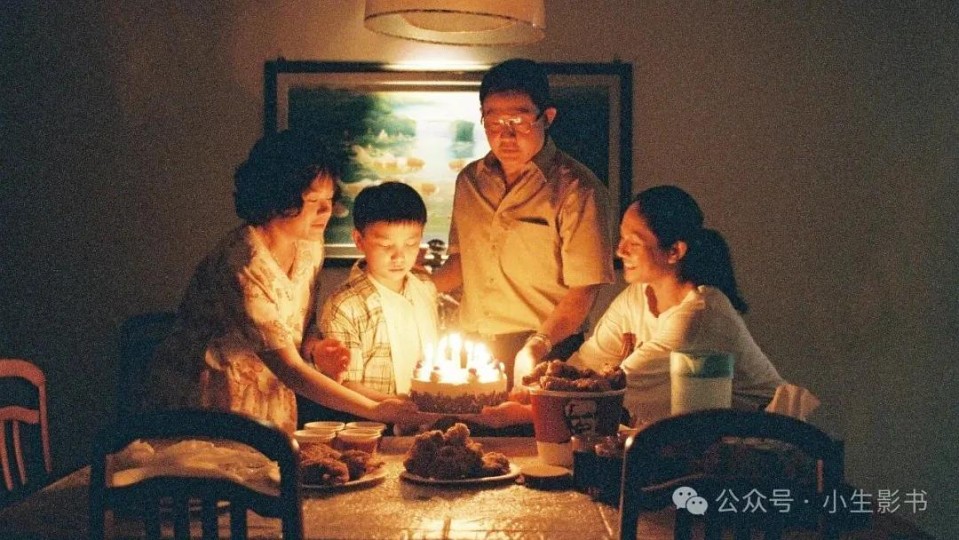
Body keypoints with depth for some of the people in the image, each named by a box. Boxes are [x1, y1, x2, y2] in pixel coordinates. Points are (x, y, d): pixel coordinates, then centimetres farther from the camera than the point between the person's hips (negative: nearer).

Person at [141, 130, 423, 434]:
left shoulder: (310, 247, -3)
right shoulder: (245, 268, -27)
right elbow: (288, 368, -28)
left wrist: (310, 347, -9)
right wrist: (376, 410, -30)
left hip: (269, 404, 6)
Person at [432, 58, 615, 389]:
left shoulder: (576, 189, -6)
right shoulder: (469, 181, 12)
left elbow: (582, 291, -8)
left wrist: (536, 347, -19)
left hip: (545, 355, -4)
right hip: (473, 348, 4)